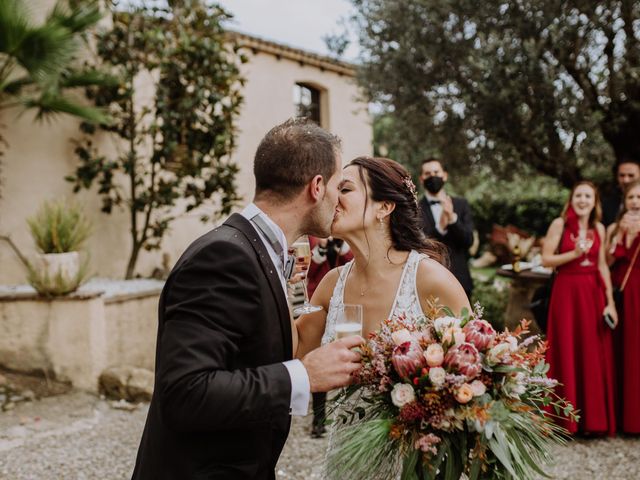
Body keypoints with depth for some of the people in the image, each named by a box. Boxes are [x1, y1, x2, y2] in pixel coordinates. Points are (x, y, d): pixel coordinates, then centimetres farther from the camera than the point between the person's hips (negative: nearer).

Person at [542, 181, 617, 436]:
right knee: (568, 354, 0)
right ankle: (568, 419, 10)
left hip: (593, 294, 4)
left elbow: (602, 266, 9)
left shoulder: (599, 228, 9)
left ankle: (594, 417, 16)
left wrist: (610, 301, 3)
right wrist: (575, 253, -17)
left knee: (594, 356, 5)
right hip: (567, 292, -4)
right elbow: (546, 259, -6)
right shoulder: (560, 224, -3)